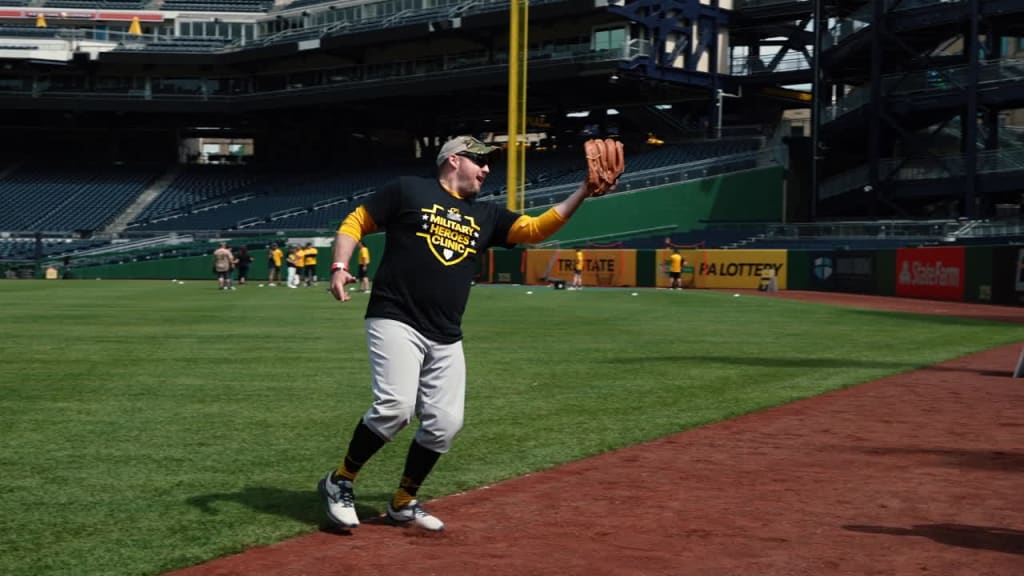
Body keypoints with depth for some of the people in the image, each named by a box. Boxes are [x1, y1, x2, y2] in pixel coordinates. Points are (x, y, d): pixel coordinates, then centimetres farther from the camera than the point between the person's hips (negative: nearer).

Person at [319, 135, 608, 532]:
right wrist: (339, 267, -11)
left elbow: (536, 229, 9)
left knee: (445, 422, 0)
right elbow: (355, 223, 5)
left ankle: (403, 503, 20)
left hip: (446, 339, 6)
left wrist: (583, 191, 0)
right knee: (395, 406, -22)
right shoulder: (407, 191, 3)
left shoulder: (485, 216, 17)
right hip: (395, 321, -6)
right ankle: (340, 483, -1)